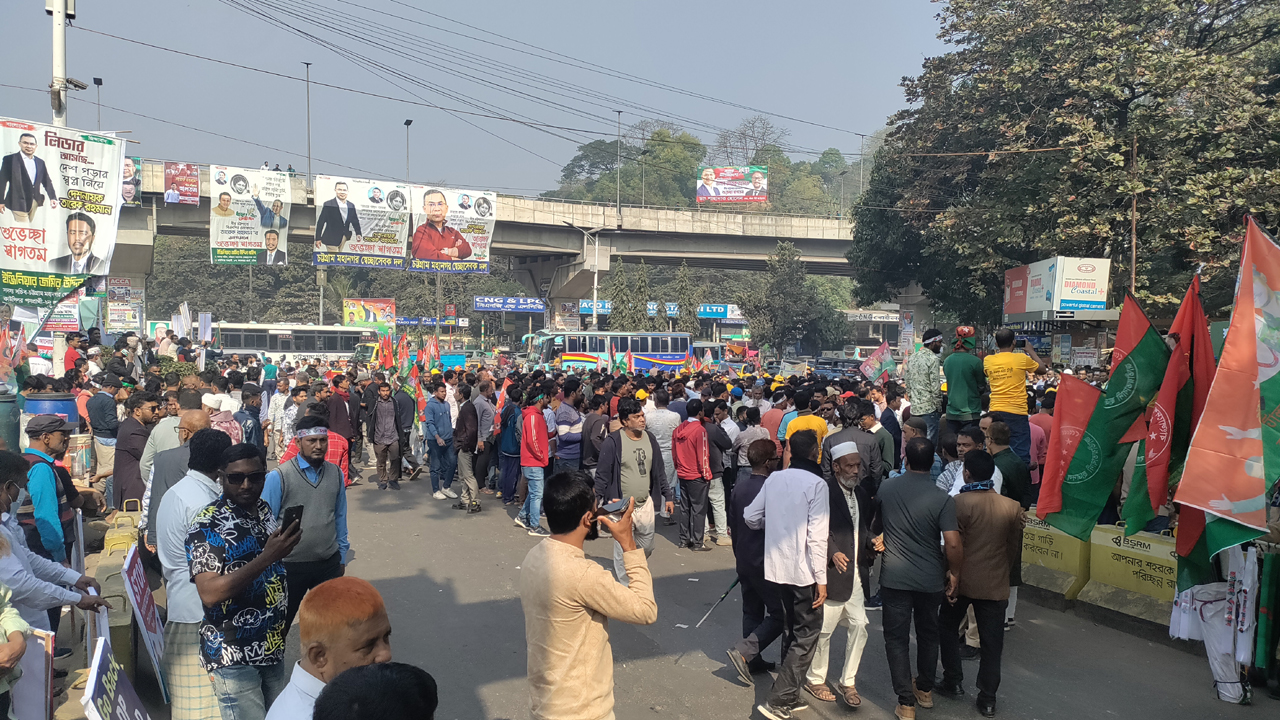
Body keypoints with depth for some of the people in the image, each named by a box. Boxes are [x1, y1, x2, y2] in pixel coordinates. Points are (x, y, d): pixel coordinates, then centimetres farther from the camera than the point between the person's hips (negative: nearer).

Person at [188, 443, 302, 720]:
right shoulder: (208, 525, -17)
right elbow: (210, 593, -27)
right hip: (235, 655, -7)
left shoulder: (264, 509, 4)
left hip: (272, 646, 7)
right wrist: (266, 557, -32)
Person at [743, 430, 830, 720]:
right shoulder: (816, 484, -14)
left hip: (777, 566, 6)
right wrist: (821, 578, -13)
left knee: (790, 631, 18)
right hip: (804, 571, -6)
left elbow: (750, 517, 7)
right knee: (807, 634, 4)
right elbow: (817, 536, -17)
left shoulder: (774, 479, 3)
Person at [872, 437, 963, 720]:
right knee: (928, 633, 22)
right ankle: (925, 689, 38)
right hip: (931, 579, 1)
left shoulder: (886, 488, -6)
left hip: (894, 577, 0)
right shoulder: (942, 499, -14)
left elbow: (875, 527, 10)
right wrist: (954, 573, -1)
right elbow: (953, 545, -19)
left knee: (897, 638, 9)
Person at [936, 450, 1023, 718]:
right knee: (991, 641, 10)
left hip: (963, 581, -2)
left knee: (948, 627, 20)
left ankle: (953, 682, 25)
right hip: (996, 584, 3)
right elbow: (1014, 549, 4)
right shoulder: (1012, 507, -4)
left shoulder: (959, 502, -16)